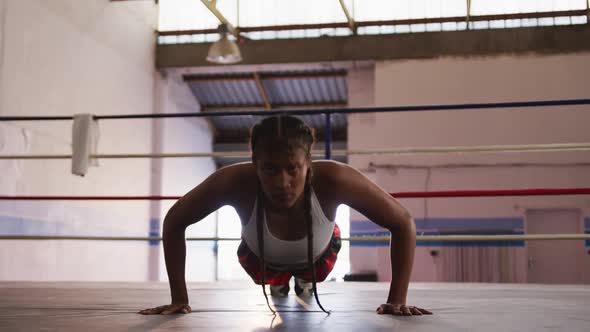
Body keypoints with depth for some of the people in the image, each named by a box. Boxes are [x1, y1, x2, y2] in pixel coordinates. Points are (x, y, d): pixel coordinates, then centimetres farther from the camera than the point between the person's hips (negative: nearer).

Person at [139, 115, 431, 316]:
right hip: (261, 257, 0)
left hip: (318, 254, 1)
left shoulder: (333, 180, -46)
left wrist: (397, 300, -34)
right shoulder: (236, 182, -44)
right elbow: (174, 222, -27)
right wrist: (179, 299, -28)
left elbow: (403, 223, -33)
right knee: (270, 279, 34)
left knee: (313, 275, 36)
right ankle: (279, 283, 71)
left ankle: (304, 280, 72)